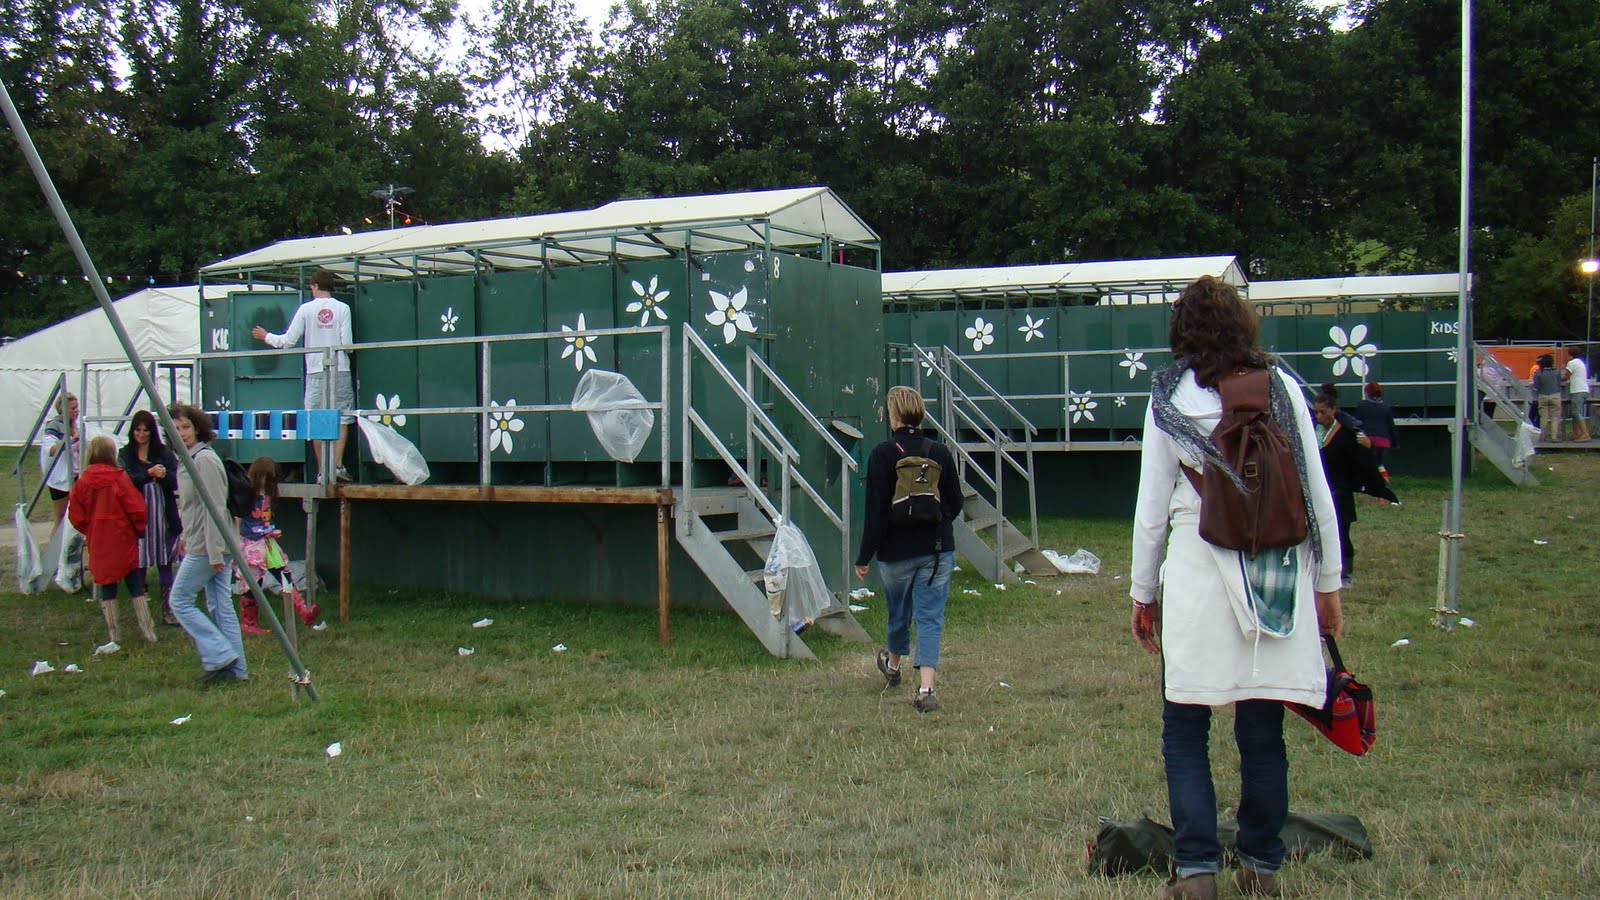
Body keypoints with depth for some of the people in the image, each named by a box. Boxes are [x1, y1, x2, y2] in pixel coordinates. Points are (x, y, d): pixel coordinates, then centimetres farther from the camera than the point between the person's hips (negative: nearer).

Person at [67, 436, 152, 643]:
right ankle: (147, 631, 4)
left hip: (98, 543, 3)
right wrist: (138, 528, 5)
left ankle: (114, 633, 11)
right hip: (123, 540, -3)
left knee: (106, 587, 11)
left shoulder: (83, 482, -2)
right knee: (136, 586, 5)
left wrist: (89, 531, 15)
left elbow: (75, 514, 1)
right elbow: (136, 508, -13)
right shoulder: (119, 478, -13)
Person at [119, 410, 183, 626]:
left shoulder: (165, 453, 7)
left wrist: (164, 474, -21)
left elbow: (176, 482, 0)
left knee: (165, 564, 5)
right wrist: (149, 473, -24)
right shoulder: (125, 454, 5)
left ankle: (168, 609, 11)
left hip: (163, 516, 1)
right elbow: (127, 481, -10)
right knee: (139, 565, 1)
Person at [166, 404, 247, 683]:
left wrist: (214, 553, -21)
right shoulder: (188, 460, 14)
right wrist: (186, 536, 25)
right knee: (220, 605, 9)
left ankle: (219, 656, -4)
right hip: (200, 544, 10)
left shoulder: (204, 459, -17)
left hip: (206, 547, -10)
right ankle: (235, 668, 11)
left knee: (180, 600, -2)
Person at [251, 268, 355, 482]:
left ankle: (322, 470, 5)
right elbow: (347, 343, -4)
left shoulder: (306, 309, 1)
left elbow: (289, 340, 2)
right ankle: (337, 465, -7)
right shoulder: (342, 308, 0)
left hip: (315, 371, 0)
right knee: (342, 417, 5)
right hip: (340, 369, 0)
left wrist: (266, 336, 19)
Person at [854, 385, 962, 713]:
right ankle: (925, 689, -12)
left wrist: (864, 557, -5)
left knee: (898, 612, 20)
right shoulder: (940, 453, 0)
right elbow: (956, 504, 8)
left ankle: (892, 665, 46)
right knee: (930, 617, 1)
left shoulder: (883, 455, -11)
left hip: (896, 551, -1)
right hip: (937, 550, 1)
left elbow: (876, 511, -12)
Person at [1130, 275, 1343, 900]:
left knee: (1185, 732, 6)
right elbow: (1317, 495, 4)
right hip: (1279, 577, 2)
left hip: (1197, 579, -2)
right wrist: (1328, 583, 13)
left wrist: (1143, 593, 11)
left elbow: (1151, 509, 1)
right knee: (1263, 732, 10)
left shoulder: (1168, 398, -1)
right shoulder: (1281, 386, 3)